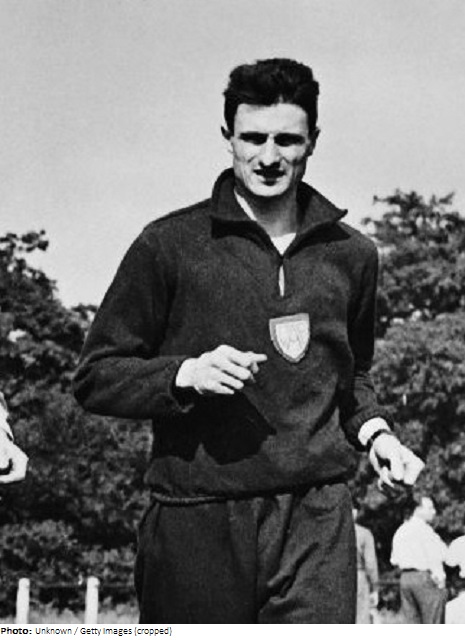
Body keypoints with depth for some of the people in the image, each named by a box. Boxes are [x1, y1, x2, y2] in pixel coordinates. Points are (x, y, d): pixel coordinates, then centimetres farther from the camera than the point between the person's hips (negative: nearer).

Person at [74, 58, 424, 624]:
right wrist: (186, 374, -13)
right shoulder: (169, 246, 2)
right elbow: (94, 378, 4)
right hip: (197, 524, -2)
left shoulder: (352, 254, 15)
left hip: (316, 519, 2)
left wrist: (374, 431, 9)